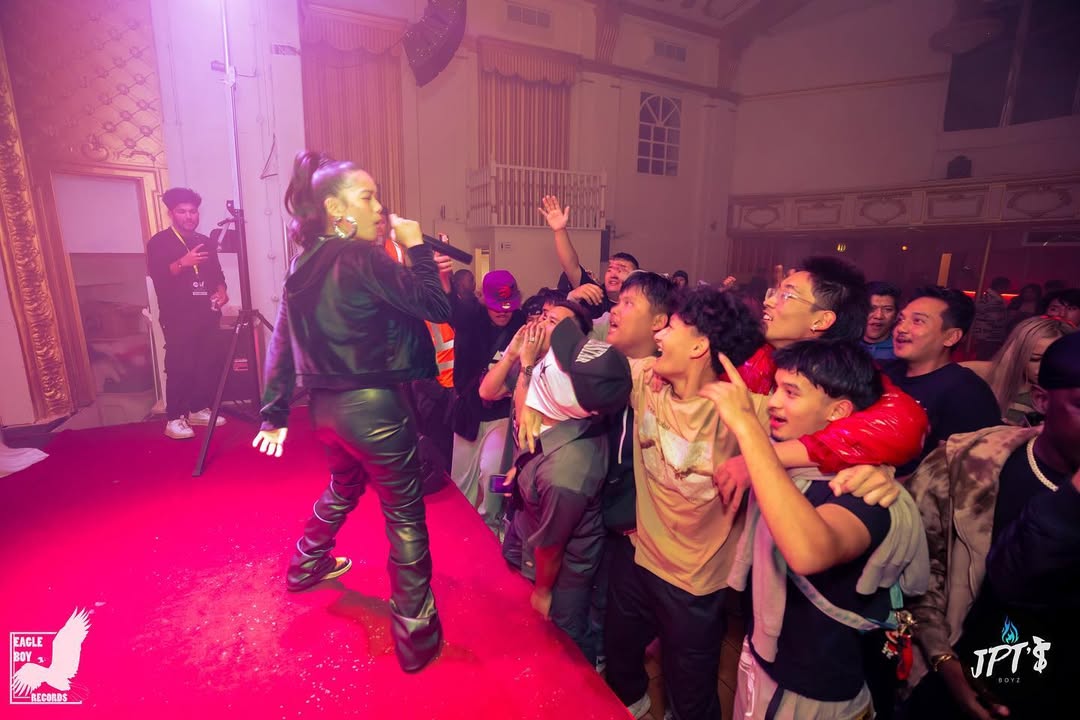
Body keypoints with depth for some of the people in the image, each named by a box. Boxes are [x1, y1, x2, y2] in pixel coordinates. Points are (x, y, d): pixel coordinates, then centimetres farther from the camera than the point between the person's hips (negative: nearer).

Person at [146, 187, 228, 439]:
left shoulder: (205, 241, 18)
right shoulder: (159, 242, 2)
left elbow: (217, 273, 18)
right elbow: (157, 275, -11)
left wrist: (221, 291, -2)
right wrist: (183, 263, -26)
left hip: (206, 313, 5)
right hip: (177, 317, -5)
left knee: (209, 364, 3)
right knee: (180, 367, -9)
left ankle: (198, 410, 16)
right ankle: (174, 419, -4)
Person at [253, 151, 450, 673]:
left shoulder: (304, 266, 8)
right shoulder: (362, 257, -16)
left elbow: (281, 344, 9)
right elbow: (437, 308, -18)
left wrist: (274, 414, 14)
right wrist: (417, 249, -6)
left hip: (327, 408, 8)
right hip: (374, 407, -8)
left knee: (343, 487, 33)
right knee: (405, 517, 6)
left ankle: (306, 566, 55)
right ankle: (415, 634, 19)